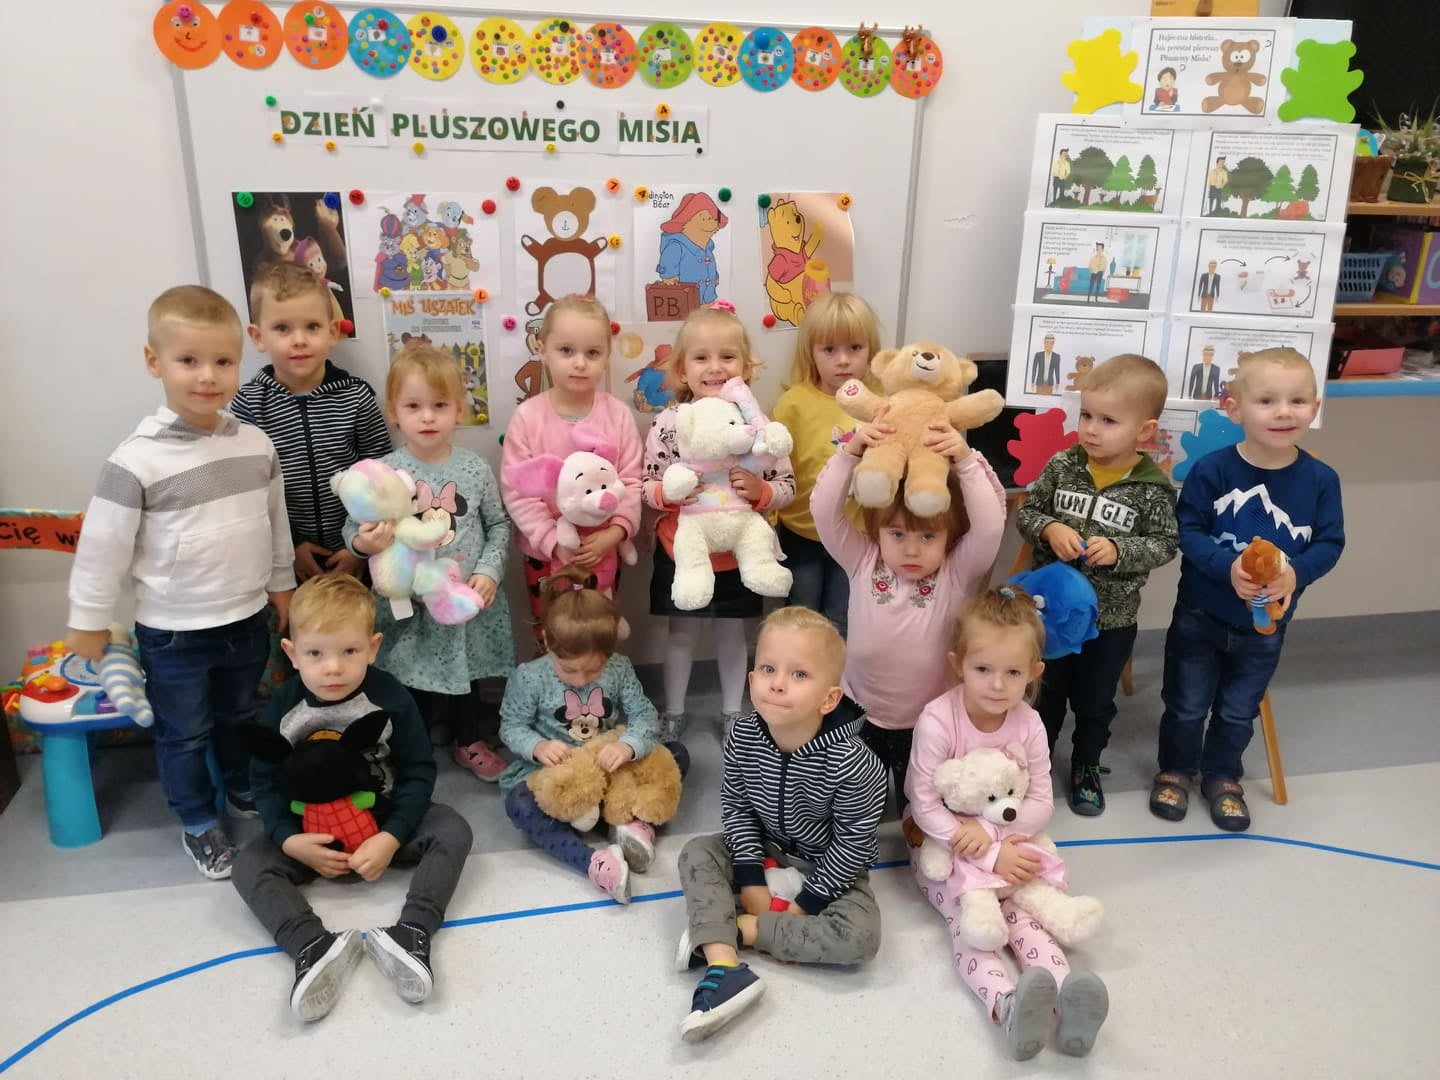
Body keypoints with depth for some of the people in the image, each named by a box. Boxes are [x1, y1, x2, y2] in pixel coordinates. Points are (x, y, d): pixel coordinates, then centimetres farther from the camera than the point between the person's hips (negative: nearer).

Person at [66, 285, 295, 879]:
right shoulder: (137, 460, -21)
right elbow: (102, 547, -13)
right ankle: (198, 823, 36)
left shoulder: (256, 444, -6)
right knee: (184, 733, 15)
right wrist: (88, 622, -6)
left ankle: (245, 787, 49)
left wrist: (282, 589, 14)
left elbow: (277, 525, 7)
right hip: (172, 633, -4)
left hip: (248, 620, 4)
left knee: (241, 717, 25)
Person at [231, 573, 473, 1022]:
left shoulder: (391, 698, -17)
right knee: (249, 867, -22)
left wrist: (392, 837, -23)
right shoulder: (283, 710, -12)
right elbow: (266, 783, -4)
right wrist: (290, 840, -20)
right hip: (312, 828, 1)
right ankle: (314, 946, -40)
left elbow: (419, 772, -11)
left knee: (452, 831, -24)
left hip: (384, 819, -1)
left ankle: (411, 932, -35)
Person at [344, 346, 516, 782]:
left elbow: (499, 525, 4)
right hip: (410, 606, -2)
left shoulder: (475, 468, -5)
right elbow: (353, 532, -4)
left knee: (478, 680, 19)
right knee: (412, 686, 13)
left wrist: (489, 571, -9)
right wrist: (364, 544, -26)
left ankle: (473, 741, 43)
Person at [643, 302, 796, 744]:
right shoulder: (668, 424, -11)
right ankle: (673, 711, 34)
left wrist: (759, 489, -24)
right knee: (682, 632, 15)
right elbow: (644, 487, -5)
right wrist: (668, 492, -26)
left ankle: (733, 712, 36)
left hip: (738, 556, 1)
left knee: (732, 632, 17)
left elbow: (788, 487, -5)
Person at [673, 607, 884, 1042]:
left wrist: (806, 903, -19)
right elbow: (735, 805, -7)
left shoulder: (850, 764, -32)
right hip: (764, 852, 4)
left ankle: (736, 928, -18)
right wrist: (750, 878, -14)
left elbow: (854, 844, -22)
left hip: (830, 869, -4)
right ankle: (724, 966, -29)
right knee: (697, 853, -13)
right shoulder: (744, 737, -19)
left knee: (860, 939, -26)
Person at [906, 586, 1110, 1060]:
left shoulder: (1029, 725, -9)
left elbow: (1042, 803, -5)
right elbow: (924, 807, -21)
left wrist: (991, 831, -24)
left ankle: (1063, 999, -38)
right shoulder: (937, 720, -22)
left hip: (1005, 844, 4)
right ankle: (1008, 1007, -47)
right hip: (943, 848, -3)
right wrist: (991, 857, -26)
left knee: (1023, 911, -20)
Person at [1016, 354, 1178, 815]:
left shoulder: (1152, 488, -13)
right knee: (1046, 691, 19)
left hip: (1112, 617, -1)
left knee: (1095, 701, 18)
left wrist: (1118, 550, -24)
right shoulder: (1061, 466, -9)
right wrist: (1049, 530, -22)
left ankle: (1086, 766, 40)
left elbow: (1164, 544, -9)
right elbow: (1026, 512, -2)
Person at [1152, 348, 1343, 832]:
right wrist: (1228, 568, -31)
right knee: (1186, 703, 15)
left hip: (1265, 623, 2)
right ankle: (1176, 769, 38)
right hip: (1200, 615, -2)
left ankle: (1222, 776, 42)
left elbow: (1330, 543, -7)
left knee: (1239, 710, 19)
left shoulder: (1321, 479, -12)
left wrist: (1297, 573, -27)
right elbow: (1188, 530, -16)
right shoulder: (1212, 469, -19)